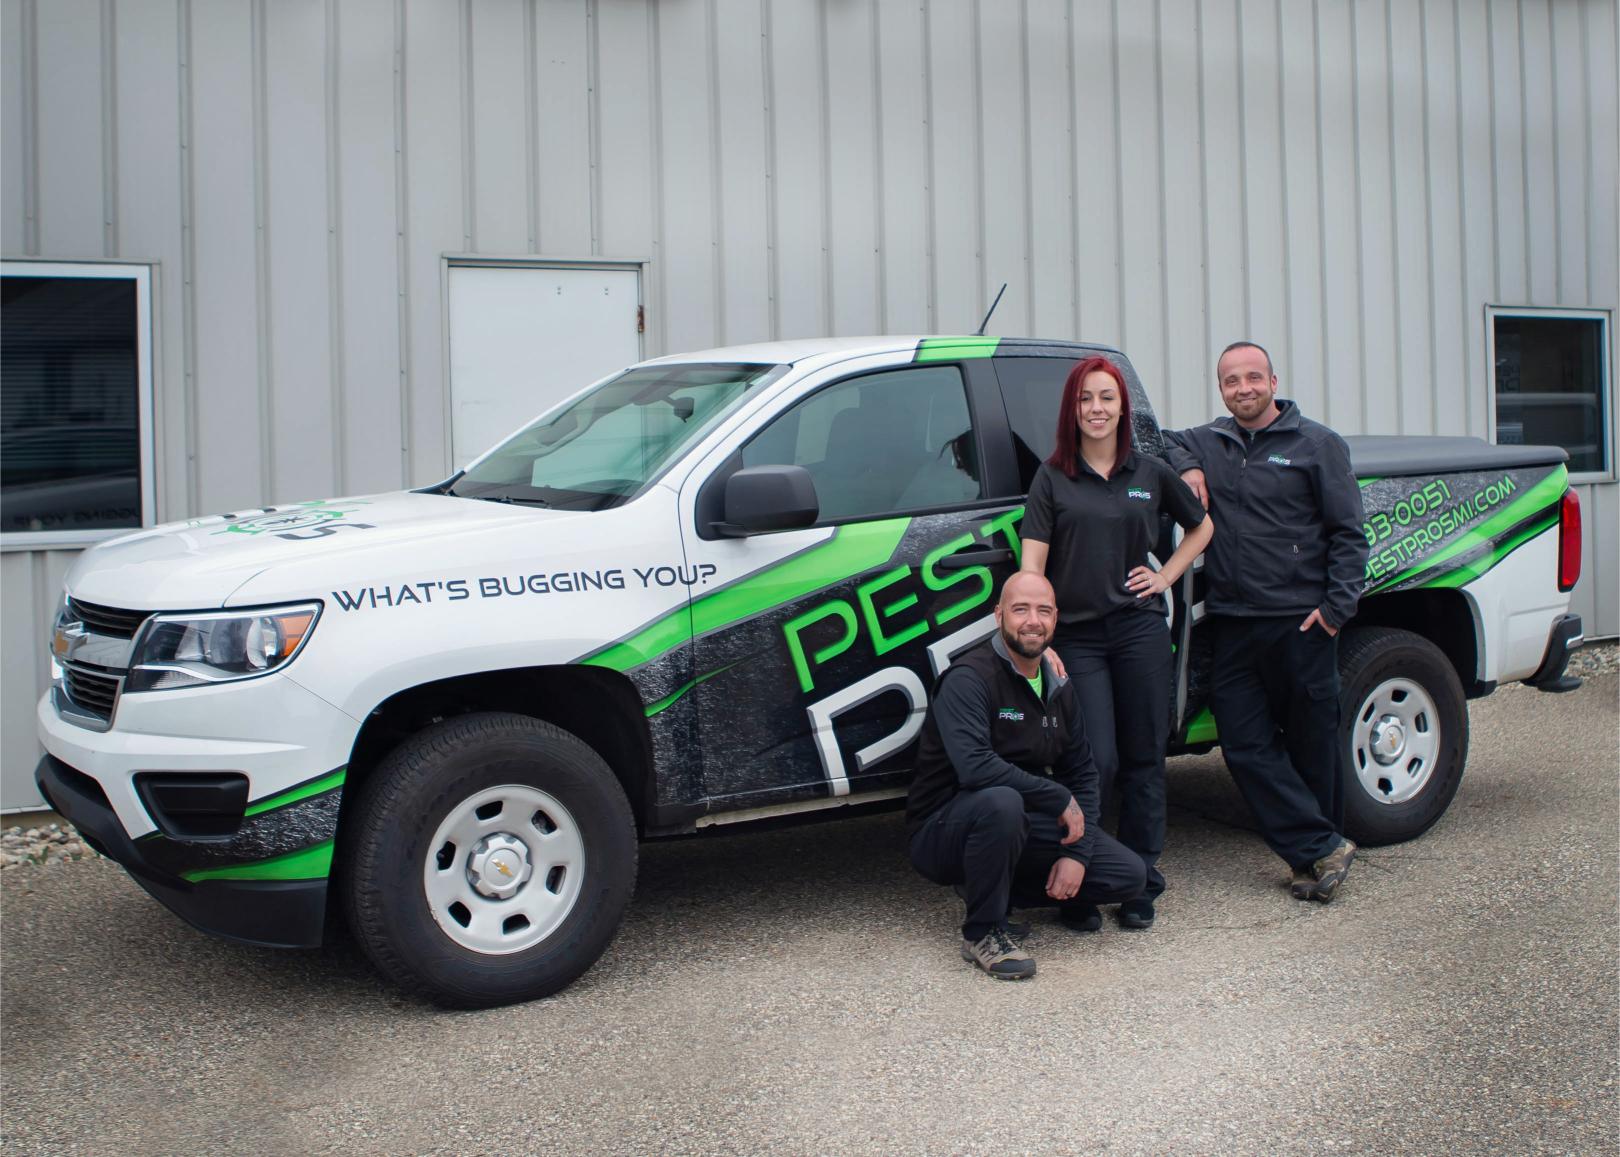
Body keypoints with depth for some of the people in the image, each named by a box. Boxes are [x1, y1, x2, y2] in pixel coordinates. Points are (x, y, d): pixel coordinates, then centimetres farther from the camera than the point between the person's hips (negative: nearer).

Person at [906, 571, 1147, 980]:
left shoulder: (1058, 688, 7)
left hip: (1024, 825, 7)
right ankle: (983, 932, -18)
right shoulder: (969, 678, -18)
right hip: (943, 832, -7)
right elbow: (973, 766, -33)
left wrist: (1077, 853, -5)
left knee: (1129, 876, -3)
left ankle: (994, 887, 8)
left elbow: (1082, 773, 10)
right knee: (1000, 802, -40)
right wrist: (1060, 799, -24)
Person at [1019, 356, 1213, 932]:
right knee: (1095, 761, -7)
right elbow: (1032, 564, -2)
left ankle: (1140, 884, 16)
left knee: (1143, 759, 5)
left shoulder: (1151, 473, 8)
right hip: (1076, 636, -2)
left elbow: (1202, 526, 23)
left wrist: (1166, 576, 9)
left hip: (1140, 630, 2)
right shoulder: (1052, 477, 2)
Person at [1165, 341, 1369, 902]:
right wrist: (1184, 467, 0)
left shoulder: (1318, 445, 3)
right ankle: (1322, 849, 4)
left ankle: (1314, 850, 19)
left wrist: (1337, 605, -9)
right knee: (1245, 743, -2)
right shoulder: (1209, 443, 14)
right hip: (1232, 624, 4)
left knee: (1312, 742, 4)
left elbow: (1348, 534, 1)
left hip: (1301, 622, -3)